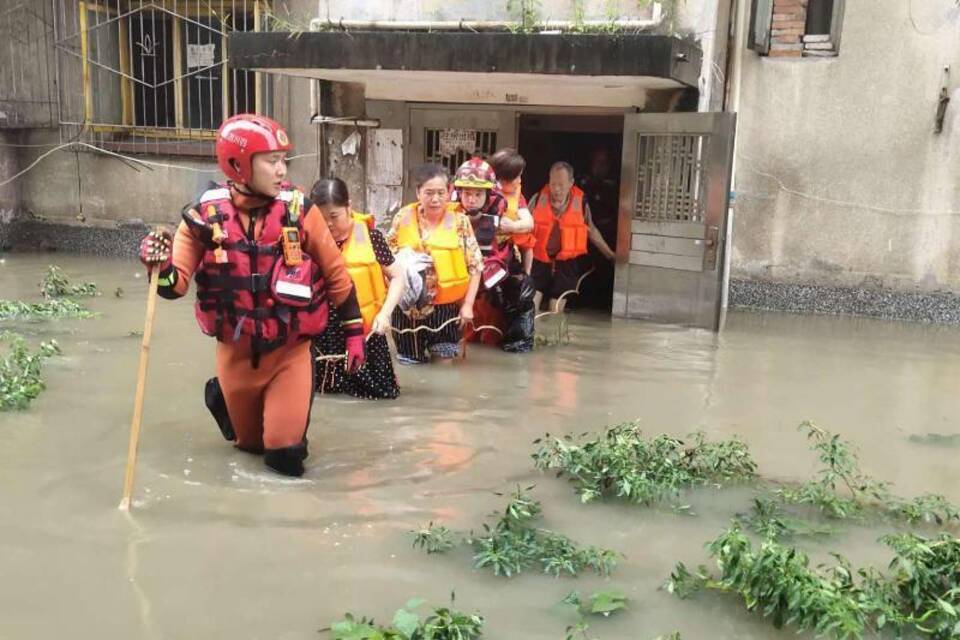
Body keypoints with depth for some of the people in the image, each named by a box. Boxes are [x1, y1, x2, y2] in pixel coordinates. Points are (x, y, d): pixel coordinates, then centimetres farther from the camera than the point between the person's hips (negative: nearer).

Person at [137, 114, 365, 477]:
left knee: (284, 450, -8)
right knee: (250, 443, 18)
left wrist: (354, 331, 1)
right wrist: (159, 265, -29)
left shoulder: (298, 209, -11)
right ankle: (223, 396, 50)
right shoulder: (206, 215, -11)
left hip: (290, 351, -1)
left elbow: (335, 272, -2)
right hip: (236, 353, 1)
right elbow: (177, 283, -7)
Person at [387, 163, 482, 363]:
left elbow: (475, 266, 0)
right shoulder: (403, 218, -1)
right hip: (410, 306, 1)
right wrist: (403, 266, -12)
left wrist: (468, 304, -3)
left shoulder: (460, 221, -3)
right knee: (410, 362, 7)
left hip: (447, 306, 0)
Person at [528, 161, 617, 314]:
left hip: (565, 264, 0)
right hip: (539, 261, 0)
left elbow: (591, 230, 10)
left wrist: (610, 254, 16)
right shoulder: (538, 198, -5)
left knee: (556, 313, 6)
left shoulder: (580, 202, -3)